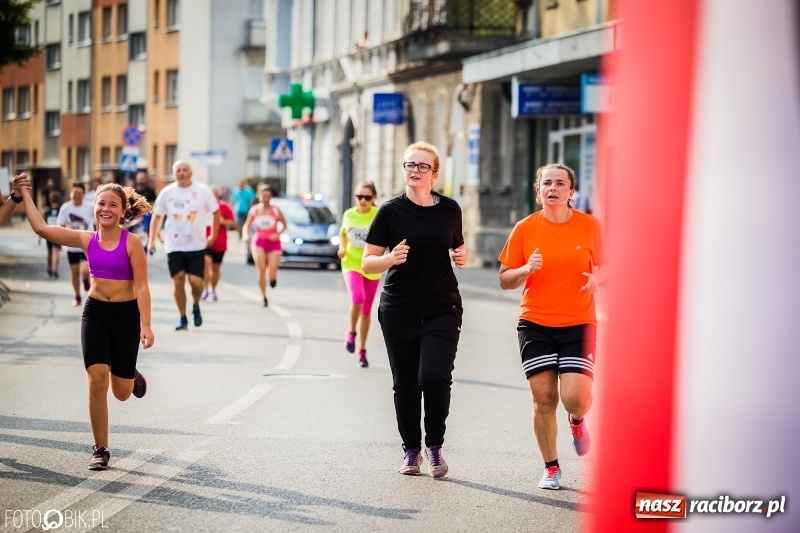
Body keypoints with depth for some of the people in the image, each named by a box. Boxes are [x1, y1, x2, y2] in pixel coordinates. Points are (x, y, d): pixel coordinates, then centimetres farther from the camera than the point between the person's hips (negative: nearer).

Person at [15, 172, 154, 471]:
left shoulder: (131, 243, -12)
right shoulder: (86, 240, -2)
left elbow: (142, 287, -12)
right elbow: (41, 228, -3)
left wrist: (146, 326, -19)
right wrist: (25, 195, -5)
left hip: (126, 315, -2)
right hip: (95, 313, 2)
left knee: (121, 392, 5)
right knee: (96, 379, -11)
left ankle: (130, 376, 46)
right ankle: (100, 449, 2)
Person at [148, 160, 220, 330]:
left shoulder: (203, 191, -3)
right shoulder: (167, 192, 1)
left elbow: (216, 212, 7)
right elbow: (157, 216, 8)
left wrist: (213, 236, 4)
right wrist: (151, 240, 1)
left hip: (196, 245, -1)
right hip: (174, 246, 1)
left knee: (195, 281, -9)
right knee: (178, 281, -1)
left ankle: (196, 306, 22)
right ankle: (182, 318, 11)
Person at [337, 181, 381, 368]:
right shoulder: (348, 215, 0)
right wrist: (342, 247, -1)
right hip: (351, 264, 0)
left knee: (366, 311, 10)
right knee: (357, 298, -27)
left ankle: (362, 351, 26)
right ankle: (352, 332, 0)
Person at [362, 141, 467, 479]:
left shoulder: (449, 209, 5)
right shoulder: (390, 211, -3)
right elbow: (367, 263, -3)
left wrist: (461, 257, -2)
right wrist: (391, 258, -22)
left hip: (442, 309, 0)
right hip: (399, 311, 0)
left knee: (434, 377, -16)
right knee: (405, 385, 6)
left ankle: (435, 445, 5)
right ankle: (411, 449, 25)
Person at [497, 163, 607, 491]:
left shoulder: (590, 226, 0)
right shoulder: (525, 229, 0)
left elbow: (605, 267, 11)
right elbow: (505, 280, 4)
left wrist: (596, 278, -11)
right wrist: (527, 270, -16)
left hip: (579, 324, 0)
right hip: (535, 324, 1)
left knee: (575, 398, -14)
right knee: (544, 398, -2)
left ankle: (577, 421, 24)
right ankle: (551, 468, 16)